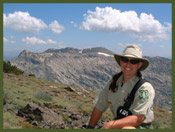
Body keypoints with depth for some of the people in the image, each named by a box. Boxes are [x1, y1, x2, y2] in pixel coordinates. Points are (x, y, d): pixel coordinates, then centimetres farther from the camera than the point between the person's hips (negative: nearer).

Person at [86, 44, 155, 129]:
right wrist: (90, 127, -5)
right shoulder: (114, 82, 0)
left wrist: (109, 125, -32)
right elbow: (99, 106, 5)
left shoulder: (145, 88, -17)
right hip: (119, 125, 5)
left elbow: (137, 119, -25)